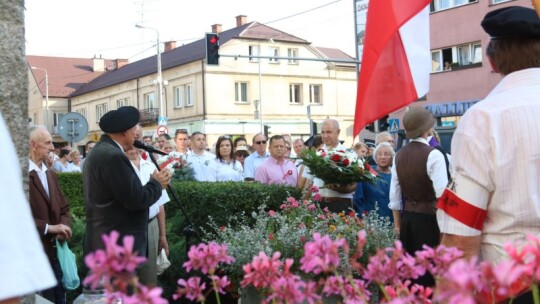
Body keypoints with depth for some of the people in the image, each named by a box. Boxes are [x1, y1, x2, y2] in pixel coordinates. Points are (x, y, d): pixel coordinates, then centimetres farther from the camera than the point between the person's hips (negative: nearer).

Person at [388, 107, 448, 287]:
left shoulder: (399, 156, 4)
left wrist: (397, 221, 18)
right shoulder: (433, 155, -14)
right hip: (429, 219, -6)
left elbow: (395, 193, 9)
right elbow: (442, 193, -18)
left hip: (407, 218, 6)